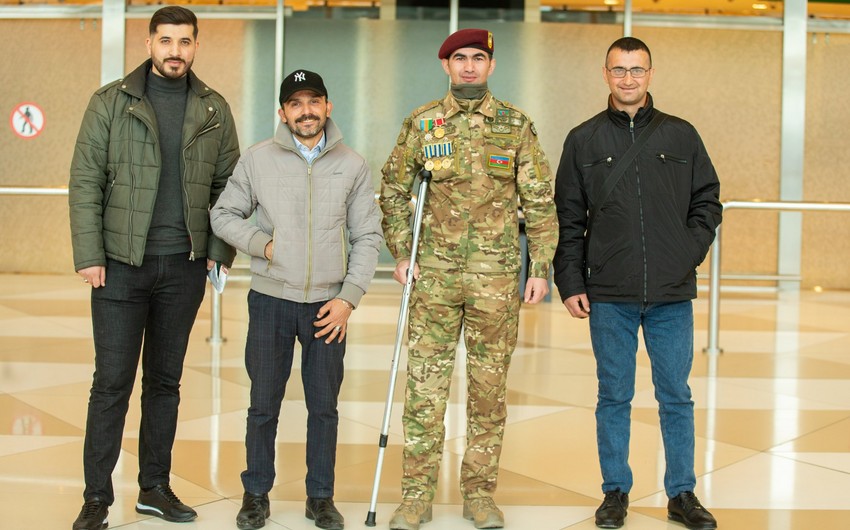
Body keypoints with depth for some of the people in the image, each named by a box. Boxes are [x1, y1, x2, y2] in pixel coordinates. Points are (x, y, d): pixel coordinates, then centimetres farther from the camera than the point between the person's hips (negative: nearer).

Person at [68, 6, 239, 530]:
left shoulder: (214, 110, 7)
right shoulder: (111, 102, -1)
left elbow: (227, 186, 9)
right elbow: (85, 182, -4)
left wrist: (219, 250, 0)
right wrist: (89, 255, -10)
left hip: (184, 266, 3)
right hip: (122, 263, -2)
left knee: (165, 381, 11)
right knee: (112, 382, 0)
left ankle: (156, 488, 23)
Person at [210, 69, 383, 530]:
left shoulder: (352, 165, 2)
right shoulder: (257, 160, 0)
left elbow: (368, 237, 2)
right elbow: (223, 215, 7)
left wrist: (348, 298, -6)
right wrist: (261, 243, -9)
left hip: (329, 304, 1)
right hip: (271, 300, 0)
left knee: (324, 405, 8)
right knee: (263, 404, 8)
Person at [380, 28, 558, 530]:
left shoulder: (517, 125, 5)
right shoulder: (421, 123, 5)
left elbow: (540, 201, 4)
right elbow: (394, 190, 10)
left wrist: (541, 267, -1)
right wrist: (402, 253, 0)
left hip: (497, 277, 0)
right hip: (435, 275, 0)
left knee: (489, 388, 7)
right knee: (425, 386, 1)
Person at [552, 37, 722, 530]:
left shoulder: (681, 135, 7)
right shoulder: (584, 140, 5)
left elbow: (707, 201, 12)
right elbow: (568, 220, 5)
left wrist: (691, 252, -2)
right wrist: (570, 283, -1)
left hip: (673, 295, 1)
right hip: (609, 296, 0)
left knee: (677, 397, 7)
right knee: (614, 397, 7)